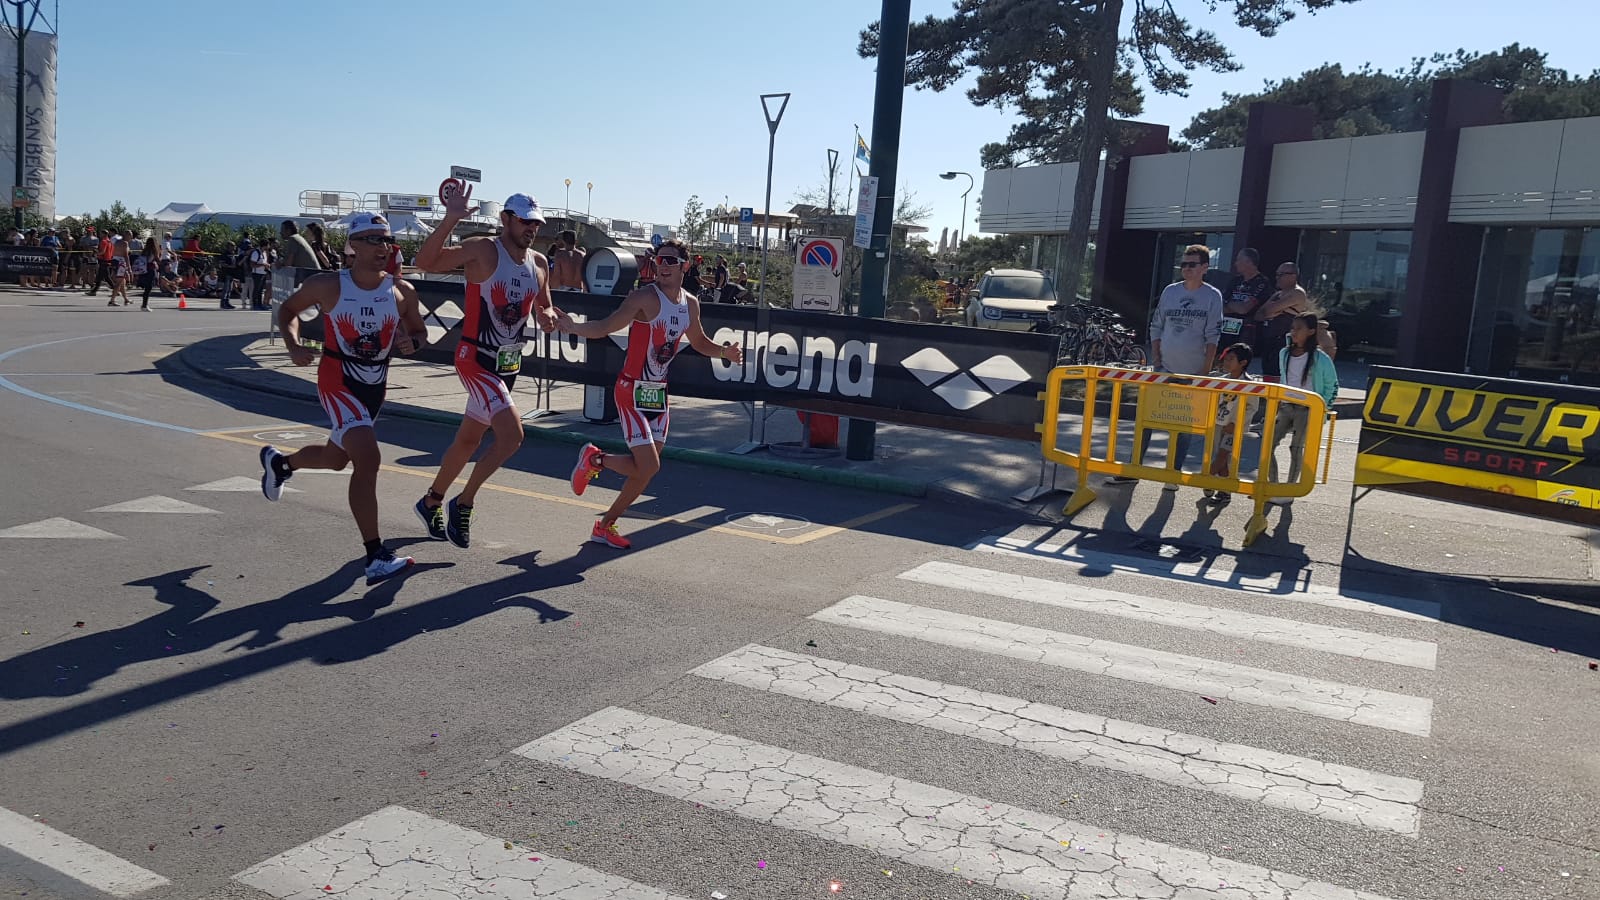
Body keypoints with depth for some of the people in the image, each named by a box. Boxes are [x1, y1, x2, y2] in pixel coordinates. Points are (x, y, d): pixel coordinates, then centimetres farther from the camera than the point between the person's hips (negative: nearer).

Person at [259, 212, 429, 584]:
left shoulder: (402, 292, -5)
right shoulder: (327, 286, -11)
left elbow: (421, 332, 9)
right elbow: (288, 309, 5)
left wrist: (412, 342, -15)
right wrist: (293, 344, -13)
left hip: (376, 385, 5)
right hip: (338, 381, -5)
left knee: (336, 458, 24)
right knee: (368, 458, -23)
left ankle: (278, 462, 59)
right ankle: (376, 557, -20)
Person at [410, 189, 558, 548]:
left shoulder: (540, 263, 7)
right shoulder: (482, 250, -12)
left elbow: (544, 308, 19)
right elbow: (425, 262, -21)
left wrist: (547, 320, -5)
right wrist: (450, 220, -33)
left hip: (510, 362, 7)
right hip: (476, 359, -7)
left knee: (469, 440, 17)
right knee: (512, 434, -20)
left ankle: (431, 502, 36)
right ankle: (463, 503, -1)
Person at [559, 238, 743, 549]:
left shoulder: (690, 303, 7)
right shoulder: (645, 298, -16)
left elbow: (699, 342, 22)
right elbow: (605, 327, -23)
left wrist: (724, 352, 3)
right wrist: (574, 328, -41)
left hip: (659, 392, 7)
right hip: (632, 391, -7)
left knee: (646, 470, 9)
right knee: (648, 467, -14)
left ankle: (606, 526, 24)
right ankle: (594, 458, 13)